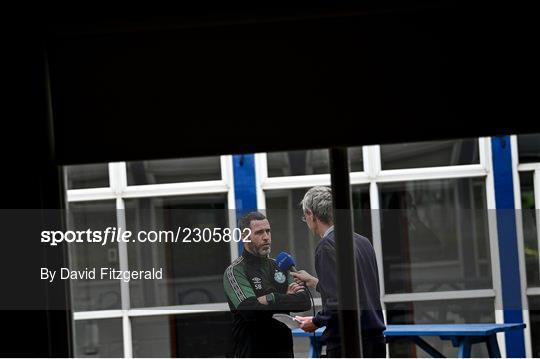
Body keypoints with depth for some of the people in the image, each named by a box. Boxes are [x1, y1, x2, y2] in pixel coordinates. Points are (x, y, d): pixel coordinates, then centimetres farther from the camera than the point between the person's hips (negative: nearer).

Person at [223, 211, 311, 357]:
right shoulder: (234, 272, -7)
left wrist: (272, 299, -15)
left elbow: (305, 301, -1)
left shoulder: (279, 266, 12)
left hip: (284, 351, 6)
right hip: (253, 352, -6)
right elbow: (251, 309, -23)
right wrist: (286, 298, -11)